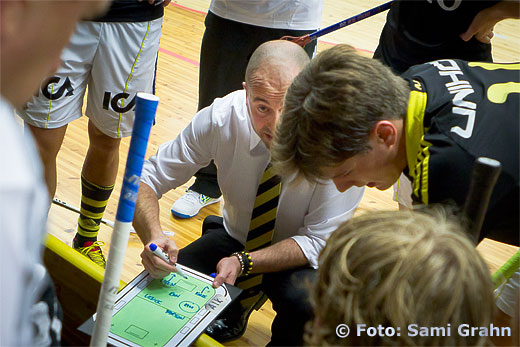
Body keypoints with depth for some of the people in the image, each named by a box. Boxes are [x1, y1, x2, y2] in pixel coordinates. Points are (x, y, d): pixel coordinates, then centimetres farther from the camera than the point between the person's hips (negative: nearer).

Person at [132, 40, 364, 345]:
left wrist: (243, 262, -37)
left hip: (301, 256, -2)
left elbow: (319, 241, -23)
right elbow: (148, 178, -15)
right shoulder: (221, 117, -22)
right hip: (234, 238, 3)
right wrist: (153, 235, -36)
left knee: (307, 302, -35)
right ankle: (233, 308, 13)